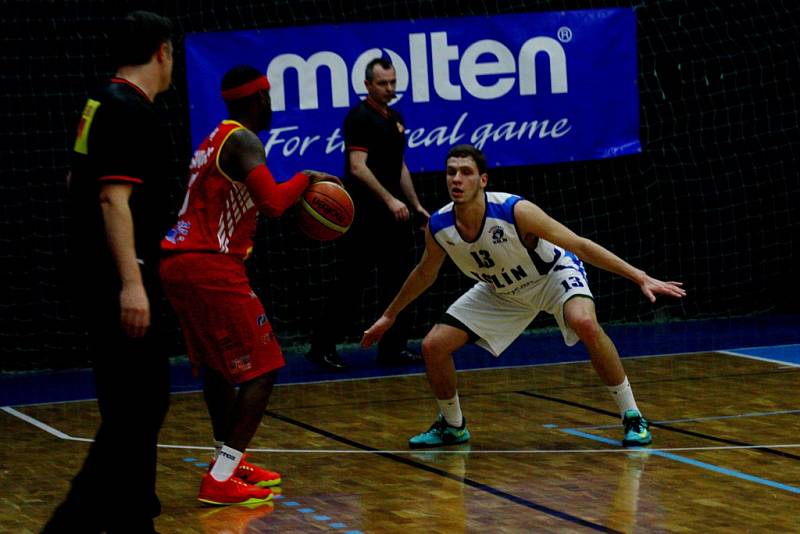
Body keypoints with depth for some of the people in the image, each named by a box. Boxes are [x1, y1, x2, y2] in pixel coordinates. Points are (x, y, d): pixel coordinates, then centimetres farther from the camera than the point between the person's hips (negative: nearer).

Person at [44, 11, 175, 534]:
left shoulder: (105, 104, 14)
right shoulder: (130, 110, -15)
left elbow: (79, 182, 26)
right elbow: (113, 197, -22)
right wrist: (131, 282, -27)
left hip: (102, 277, 10)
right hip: (119, 279, -10)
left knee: (143, 401, 15)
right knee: (136, 406, -10)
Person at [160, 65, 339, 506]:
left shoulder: (215, 140, 21)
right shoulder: (243, 141, -8)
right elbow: (272, 202, -22)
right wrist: (306, 178, -4)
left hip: (177, 261, 10)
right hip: (210, 267, -10)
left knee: (215, 362, 25)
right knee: (262, 368, -5)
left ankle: (229, 459, 35)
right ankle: (221, 480, -11)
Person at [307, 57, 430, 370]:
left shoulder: (395, 118, 16)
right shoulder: (359, 117, -11)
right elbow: (358, 167, -20)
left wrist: (415, 205, 19)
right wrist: (390, 200, -26)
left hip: (394, 214, 8)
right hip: (366, 217, -8)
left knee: (397, 282, 8)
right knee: (352, 283, -6)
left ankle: (393, 347, 14)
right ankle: (322, 346, 2)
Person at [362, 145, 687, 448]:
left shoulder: (514, 211, -35)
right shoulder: (438, 227, -20)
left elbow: (579, 245, -30)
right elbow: (425, 274, 4)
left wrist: (641, 278, -33)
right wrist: (389, 316, 14)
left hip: (554, 274, -5)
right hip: (502, 291, 5)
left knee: (585, 324, -35)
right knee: (433, 347, -5)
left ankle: (632, 417, -20)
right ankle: (452, 426, 21)